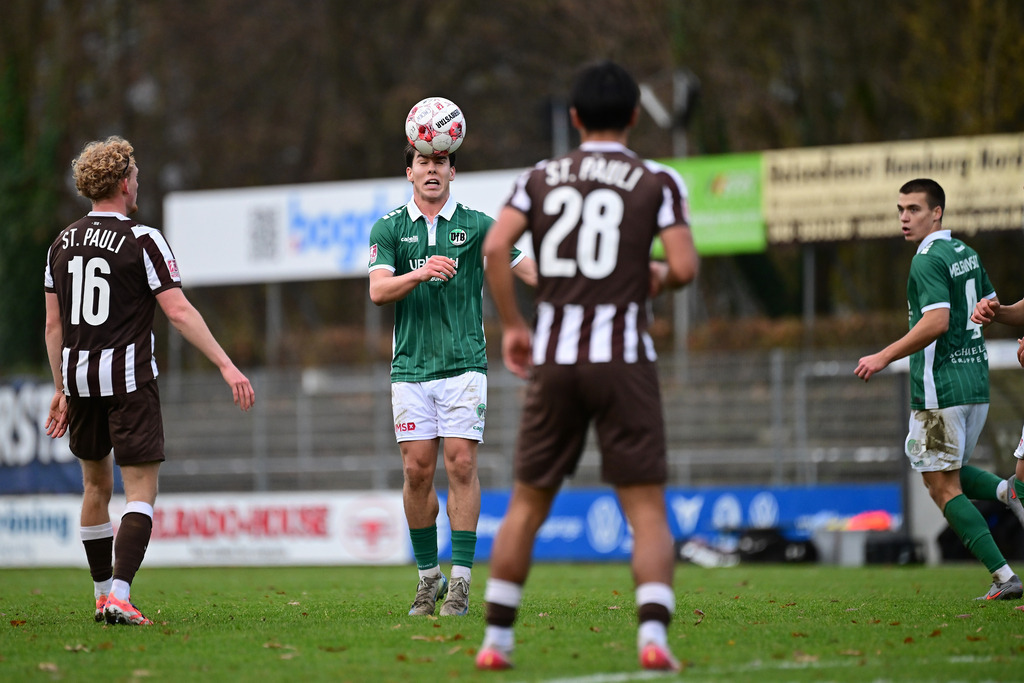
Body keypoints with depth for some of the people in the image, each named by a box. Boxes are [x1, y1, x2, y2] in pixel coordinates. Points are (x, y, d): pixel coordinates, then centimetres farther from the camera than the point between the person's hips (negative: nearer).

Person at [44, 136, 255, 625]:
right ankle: (119, 595, -20)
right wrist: (226, 366, -13)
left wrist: (62, 391, 19)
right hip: (128, 379, -6)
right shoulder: (142, 240, -9)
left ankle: (103, 593, 24)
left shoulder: (62, 244, 8)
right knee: (141, 490, -4)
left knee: (96, 484, 19)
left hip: (79, 379, 6)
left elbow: (53, 325, 11)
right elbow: (178, 312, -14)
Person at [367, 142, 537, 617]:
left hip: (464, 363, -1)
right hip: (411, 365, 1)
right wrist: (420, 274, -23)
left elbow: (530, 271, 3)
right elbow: (377, 290, -5)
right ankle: (428, 577, 14)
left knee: (461, 464, -9)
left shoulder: (477, 225, 5)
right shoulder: (389, 228, 7)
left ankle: (460, 582, -7)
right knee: (417, 469, -1)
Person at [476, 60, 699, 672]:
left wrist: (512, 325, 5)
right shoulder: (656, 182, 2)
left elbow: (494, 247, -4)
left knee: (528, 502, 13)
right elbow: (685, 267, -9)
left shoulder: (540, 179, 10)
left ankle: (497, 639, 16)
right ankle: (654, 633, -18)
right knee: (647, 507, -1)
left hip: (555, 358, 3)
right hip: (625, 357, -3)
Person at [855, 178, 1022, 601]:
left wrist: (885, 357, -23)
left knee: (943, 487, -3)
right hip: (976, 385, 9)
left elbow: (936, 321, -26)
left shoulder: (929, 260, -14)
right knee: (953, 473, 24)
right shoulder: (965, 253, 13)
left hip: (939, 390, -9)